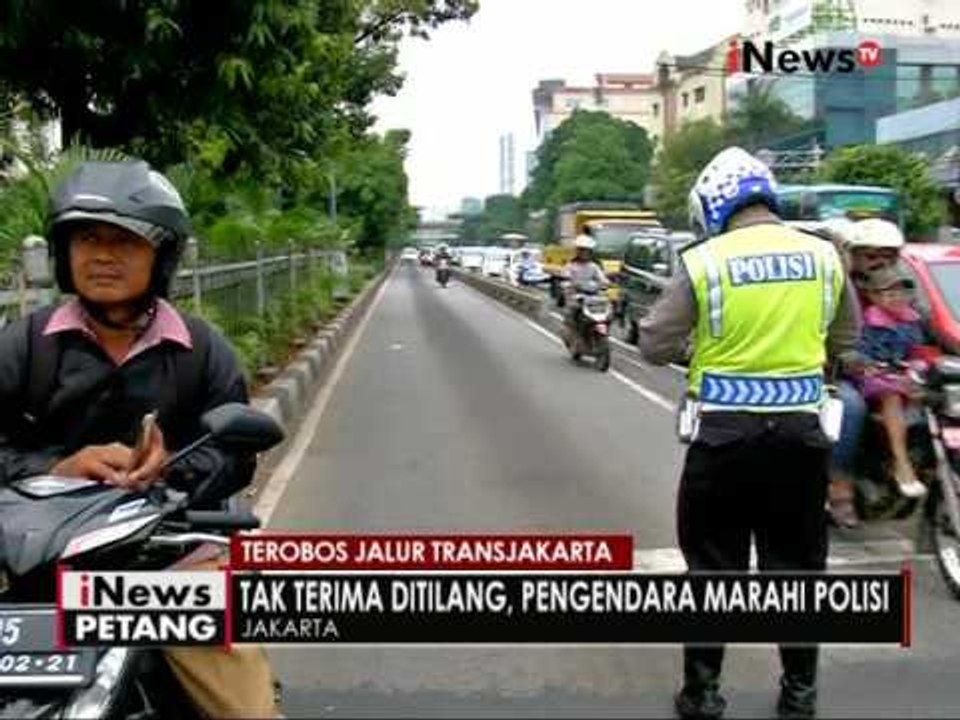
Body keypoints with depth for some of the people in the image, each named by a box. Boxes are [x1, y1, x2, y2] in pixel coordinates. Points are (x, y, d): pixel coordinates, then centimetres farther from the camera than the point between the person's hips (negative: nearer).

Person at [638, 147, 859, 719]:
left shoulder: (705, 261, -9)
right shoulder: (823, 255, 1)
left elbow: (655, 346, -5)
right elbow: (846, 337, 13)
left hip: (724, 433, -3)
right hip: (800, 430, 3)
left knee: (714, 566, 11)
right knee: (795, 565, 16)